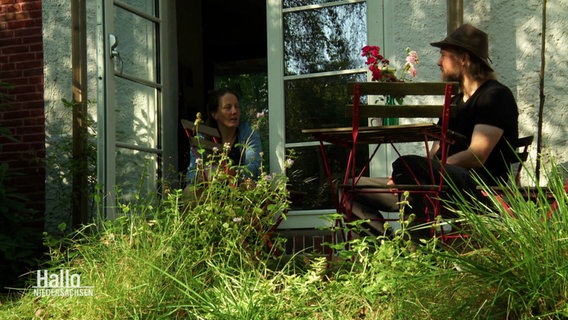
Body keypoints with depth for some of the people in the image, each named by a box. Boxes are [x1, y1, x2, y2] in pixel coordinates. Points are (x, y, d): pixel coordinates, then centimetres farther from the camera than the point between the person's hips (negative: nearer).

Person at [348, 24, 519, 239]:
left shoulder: (495, 96, -2)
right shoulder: (455, 102, 25)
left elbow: (476, 156, -15)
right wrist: (402, 177, -3)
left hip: (481, 188, -9)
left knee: (407, 166, -38)